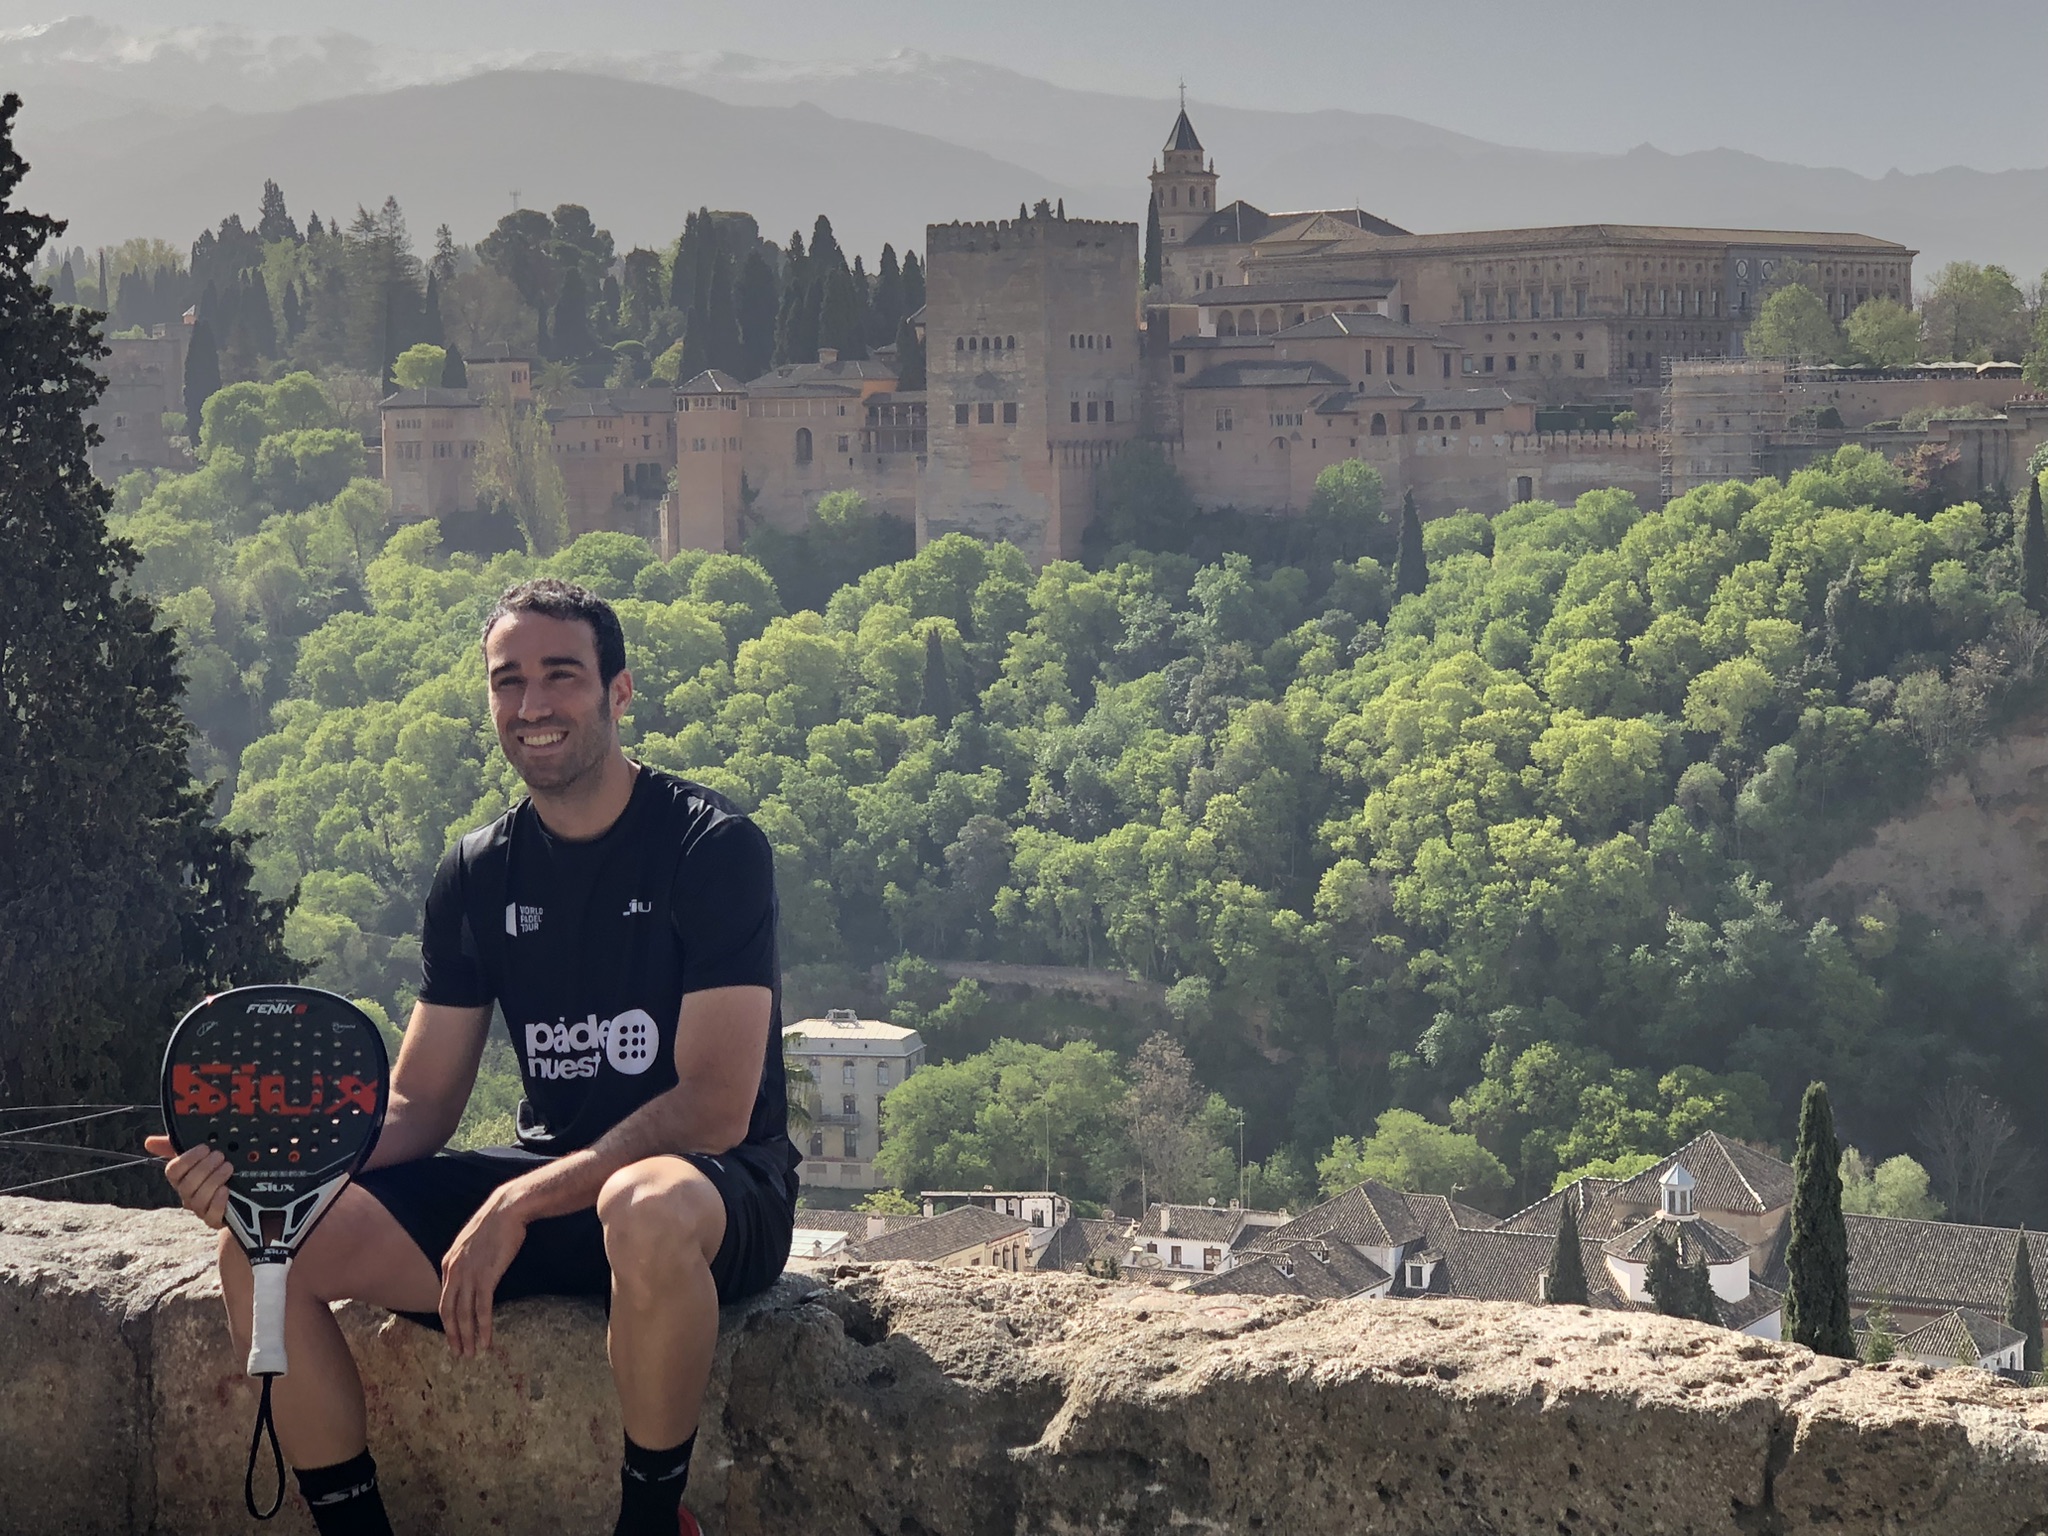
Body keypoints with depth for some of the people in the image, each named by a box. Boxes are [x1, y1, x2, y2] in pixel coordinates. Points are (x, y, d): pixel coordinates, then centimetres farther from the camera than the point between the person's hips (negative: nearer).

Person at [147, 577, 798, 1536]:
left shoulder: (711, 847, -10)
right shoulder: (479, 874, 8)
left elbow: (717, 1106, -17)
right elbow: (416, 1107, 8)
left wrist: (520, 1204, -26)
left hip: (715, 1187, -6)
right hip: (547, 1184, 6)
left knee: (649, 1207, -44)